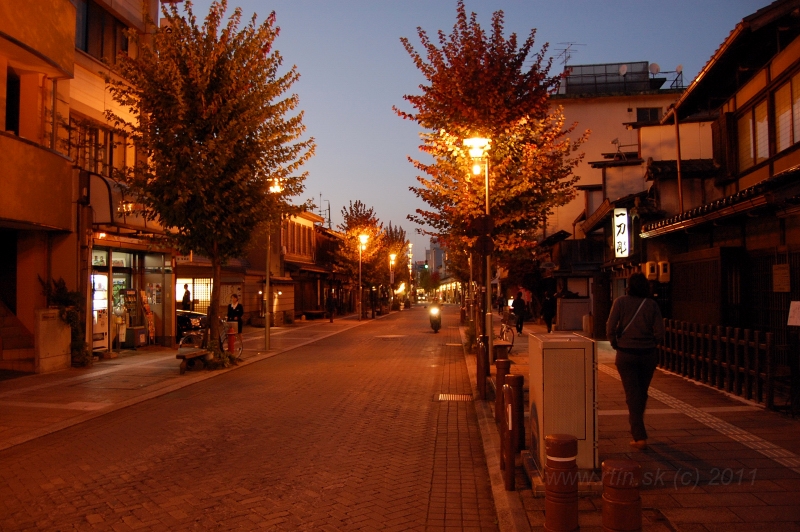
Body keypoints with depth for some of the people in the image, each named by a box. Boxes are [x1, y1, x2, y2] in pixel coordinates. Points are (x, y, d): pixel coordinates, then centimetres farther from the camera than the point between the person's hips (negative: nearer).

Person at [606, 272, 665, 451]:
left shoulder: (621, 302, -7)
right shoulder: (652, 304, -3)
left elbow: (610, 328, -13)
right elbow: (659, 332, -7)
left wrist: (616, 344, 3)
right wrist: (650, 344, 11)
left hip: (626, 354, -2)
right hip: (648, 354, 2)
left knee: (632, 394, 2)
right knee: (642, 393, 19)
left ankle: (639, 437, -4)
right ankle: (635, 426, 36)